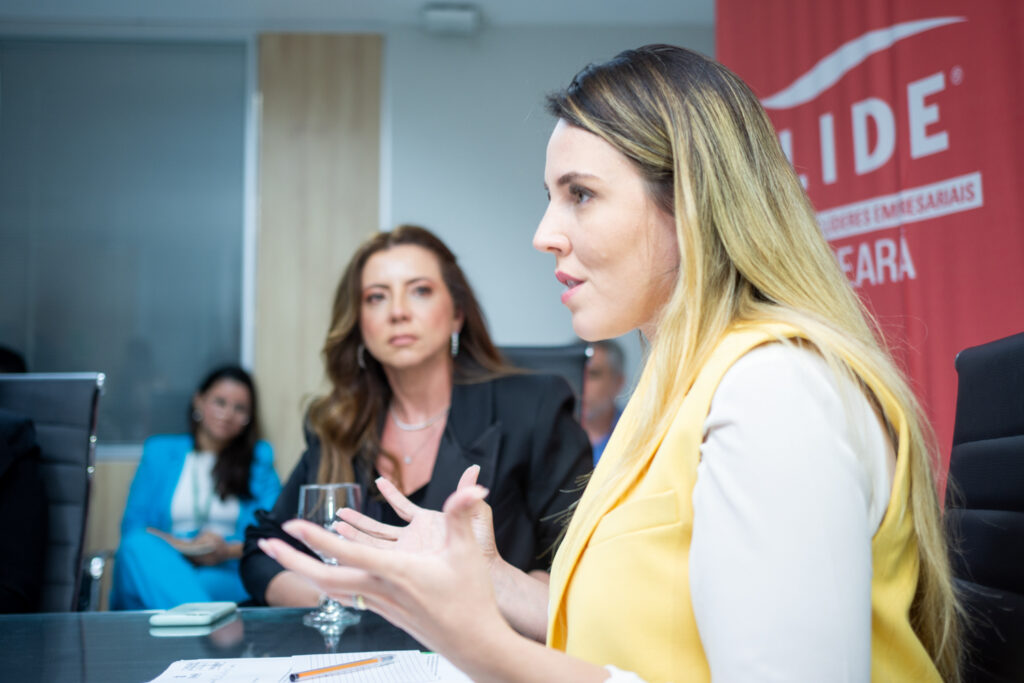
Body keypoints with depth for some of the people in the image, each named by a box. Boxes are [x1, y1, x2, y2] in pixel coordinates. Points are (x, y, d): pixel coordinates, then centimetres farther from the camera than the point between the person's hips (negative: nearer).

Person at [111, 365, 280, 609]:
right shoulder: (159, 451, 19)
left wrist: (228, 550, -13)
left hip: (227, 576, -2)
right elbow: (133, 525, 9)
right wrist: (183, 547, -9)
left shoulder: (259, 457, 16)